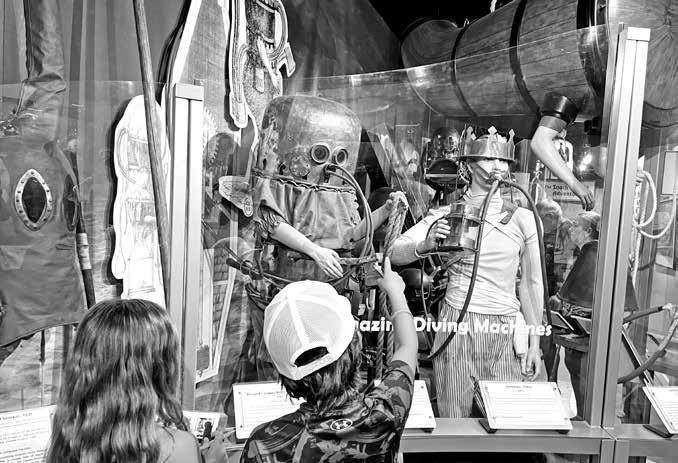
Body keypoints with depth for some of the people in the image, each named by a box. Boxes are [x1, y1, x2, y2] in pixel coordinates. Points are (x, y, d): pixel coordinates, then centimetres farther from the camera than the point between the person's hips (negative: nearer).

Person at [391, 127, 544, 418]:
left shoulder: (522, 219, 5)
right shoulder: (446, 214, 1)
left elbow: (532, 284, 9)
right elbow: (395, 253, -7)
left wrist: (535, 343, 7)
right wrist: (425, 245, -27)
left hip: (506, 330, 1)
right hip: (457, 325, -1)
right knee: (454, 420, 7)